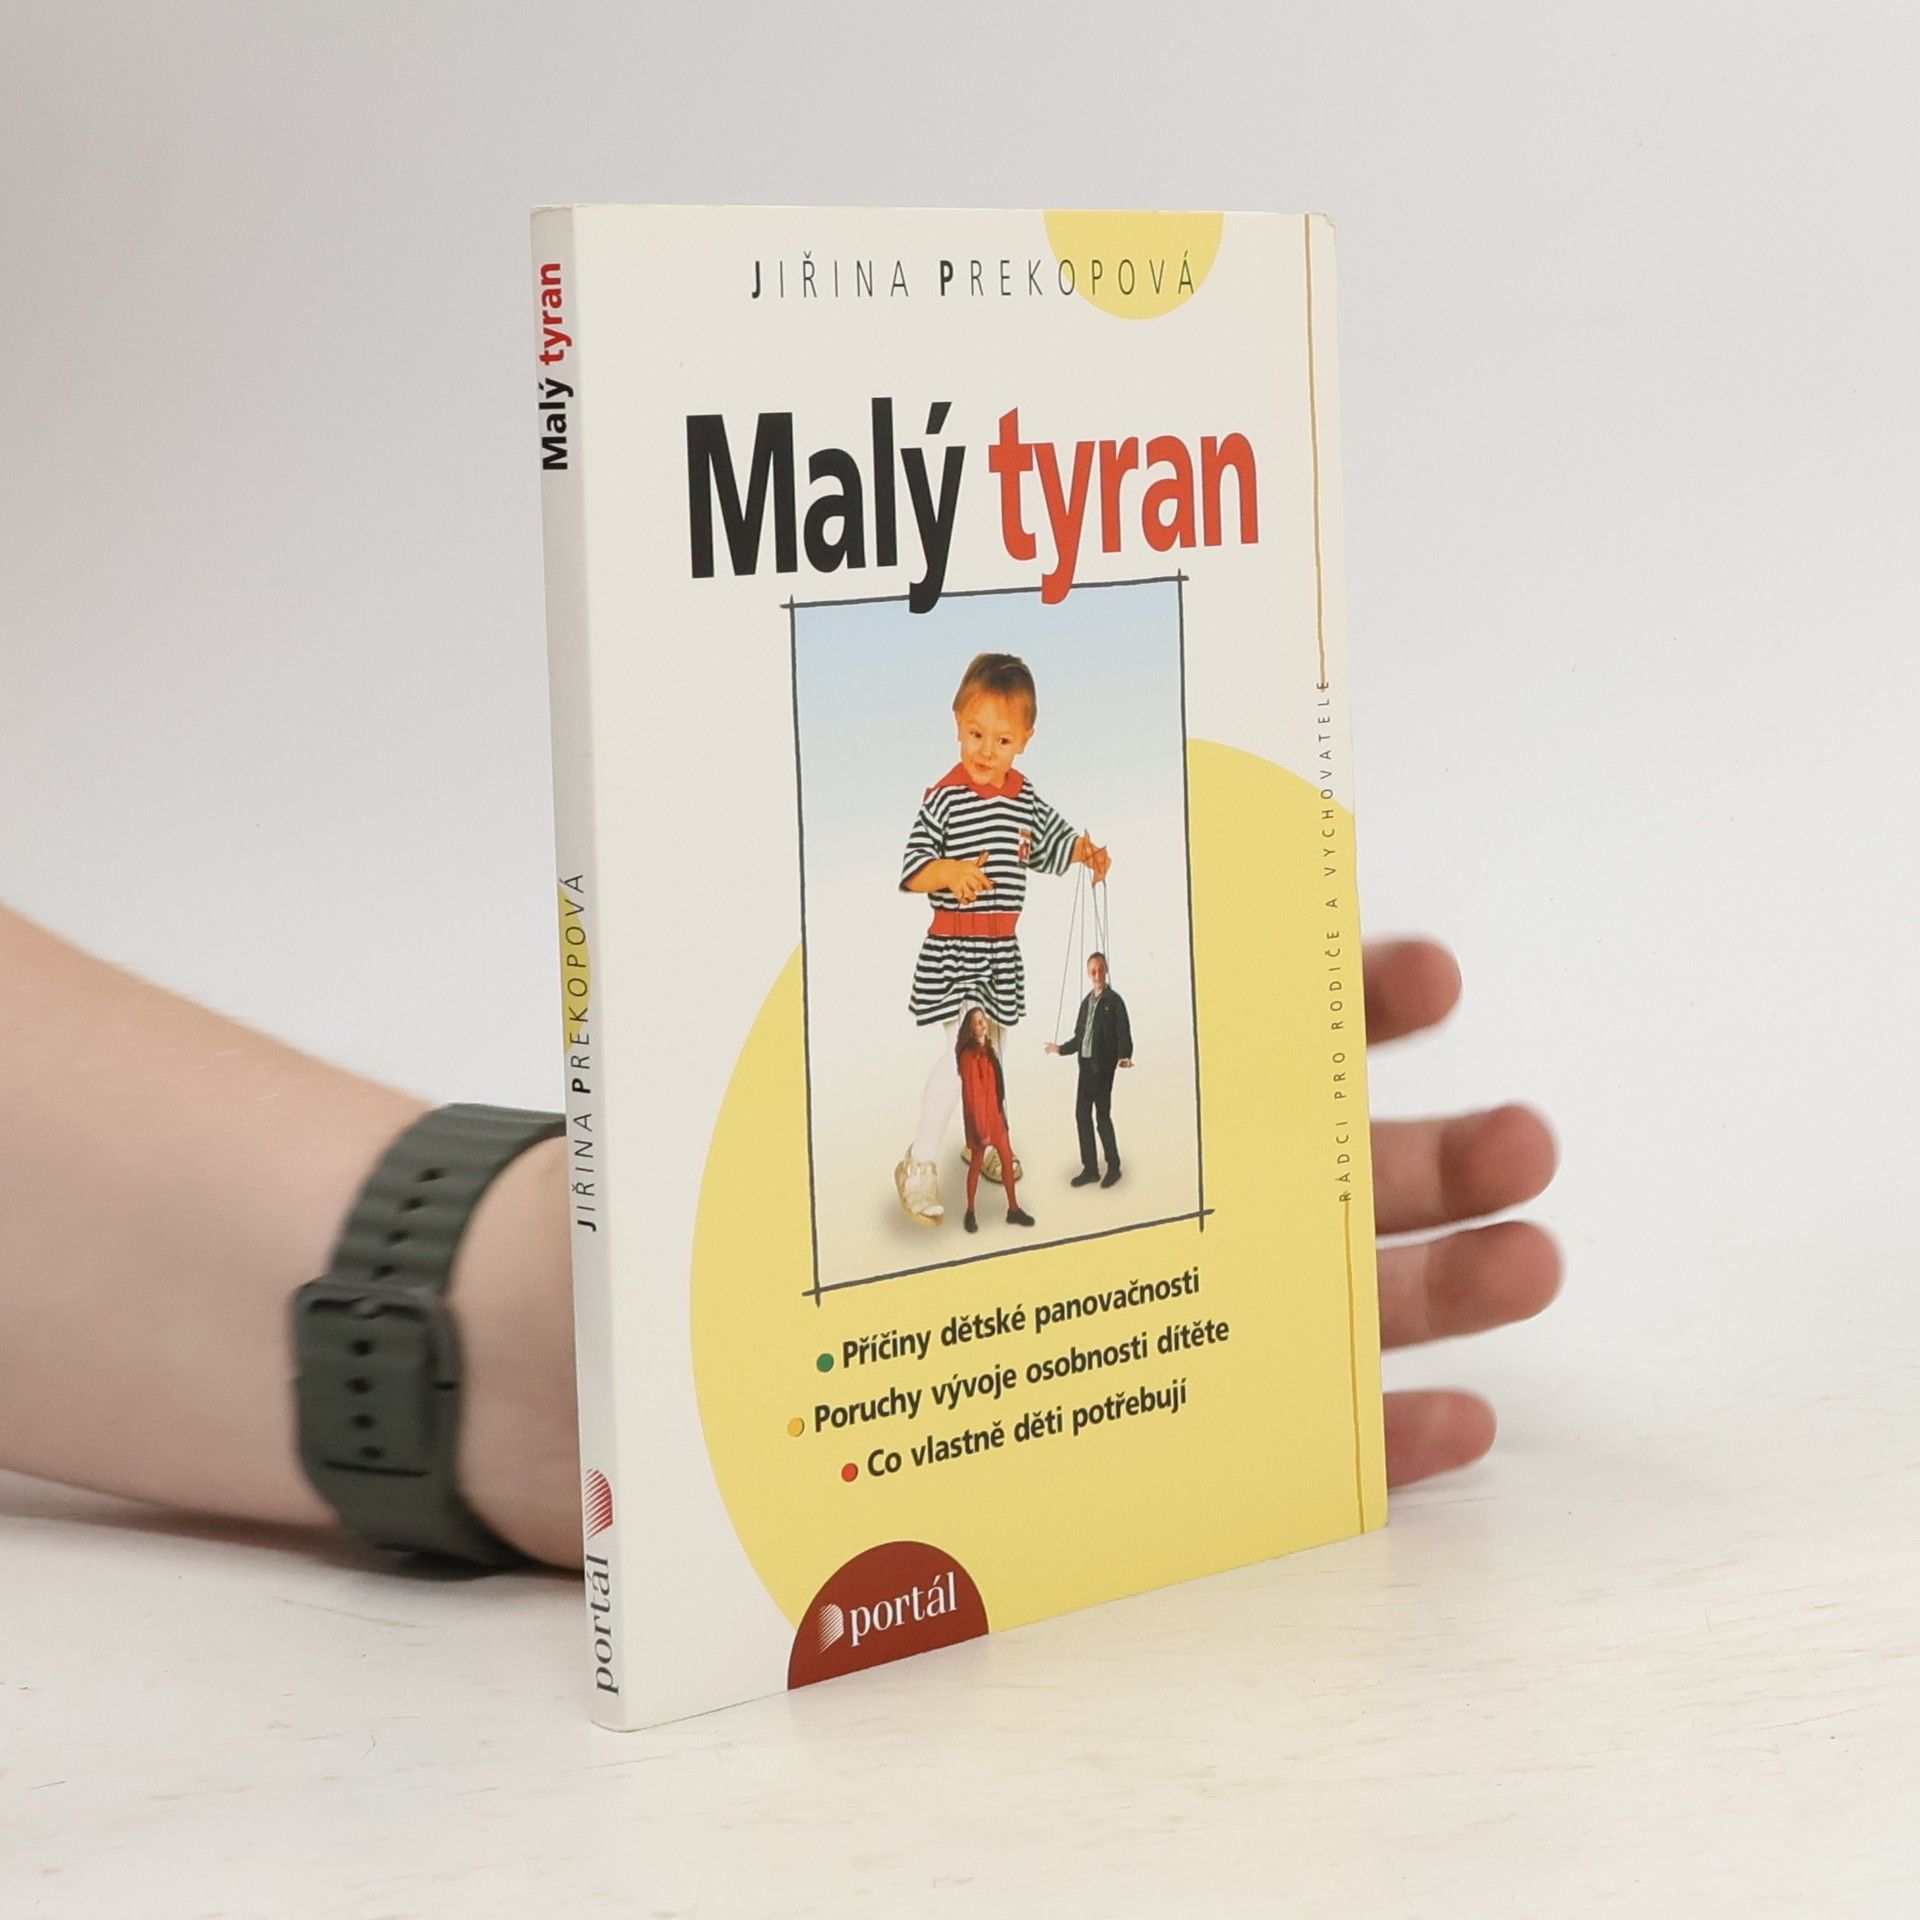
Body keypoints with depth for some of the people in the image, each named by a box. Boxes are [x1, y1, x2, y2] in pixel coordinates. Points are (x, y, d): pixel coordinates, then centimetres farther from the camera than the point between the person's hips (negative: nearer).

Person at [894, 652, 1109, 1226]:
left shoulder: (1026, 797, 4)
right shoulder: (943, 798, -16)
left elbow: (1048, 843, 23)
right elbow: (912, 870, -19)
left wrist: (1084, 852, 7)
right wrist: (949, 872, -36)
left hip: (1003, 948, 7)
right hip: (954, 947, -7)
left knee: (992, 1049, 20)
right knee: (963, 1048, -16)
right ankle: (919, 1162, -9)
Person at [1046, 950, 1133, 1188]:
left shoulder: (1114, 1001, -5)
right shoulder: (1086, 1002, 16)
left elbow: (1124, 1034, -11)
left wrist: (1124, 1056, -26)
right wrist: (1060, 1049, 29)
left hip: (1103, 1066, -7)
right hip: (1085, 1065, 7)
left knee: (1102, 1115, -5)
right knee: (1082, 1114, 7)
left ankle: (1114, 1167, 7)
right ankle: (1090, 1168, 15)